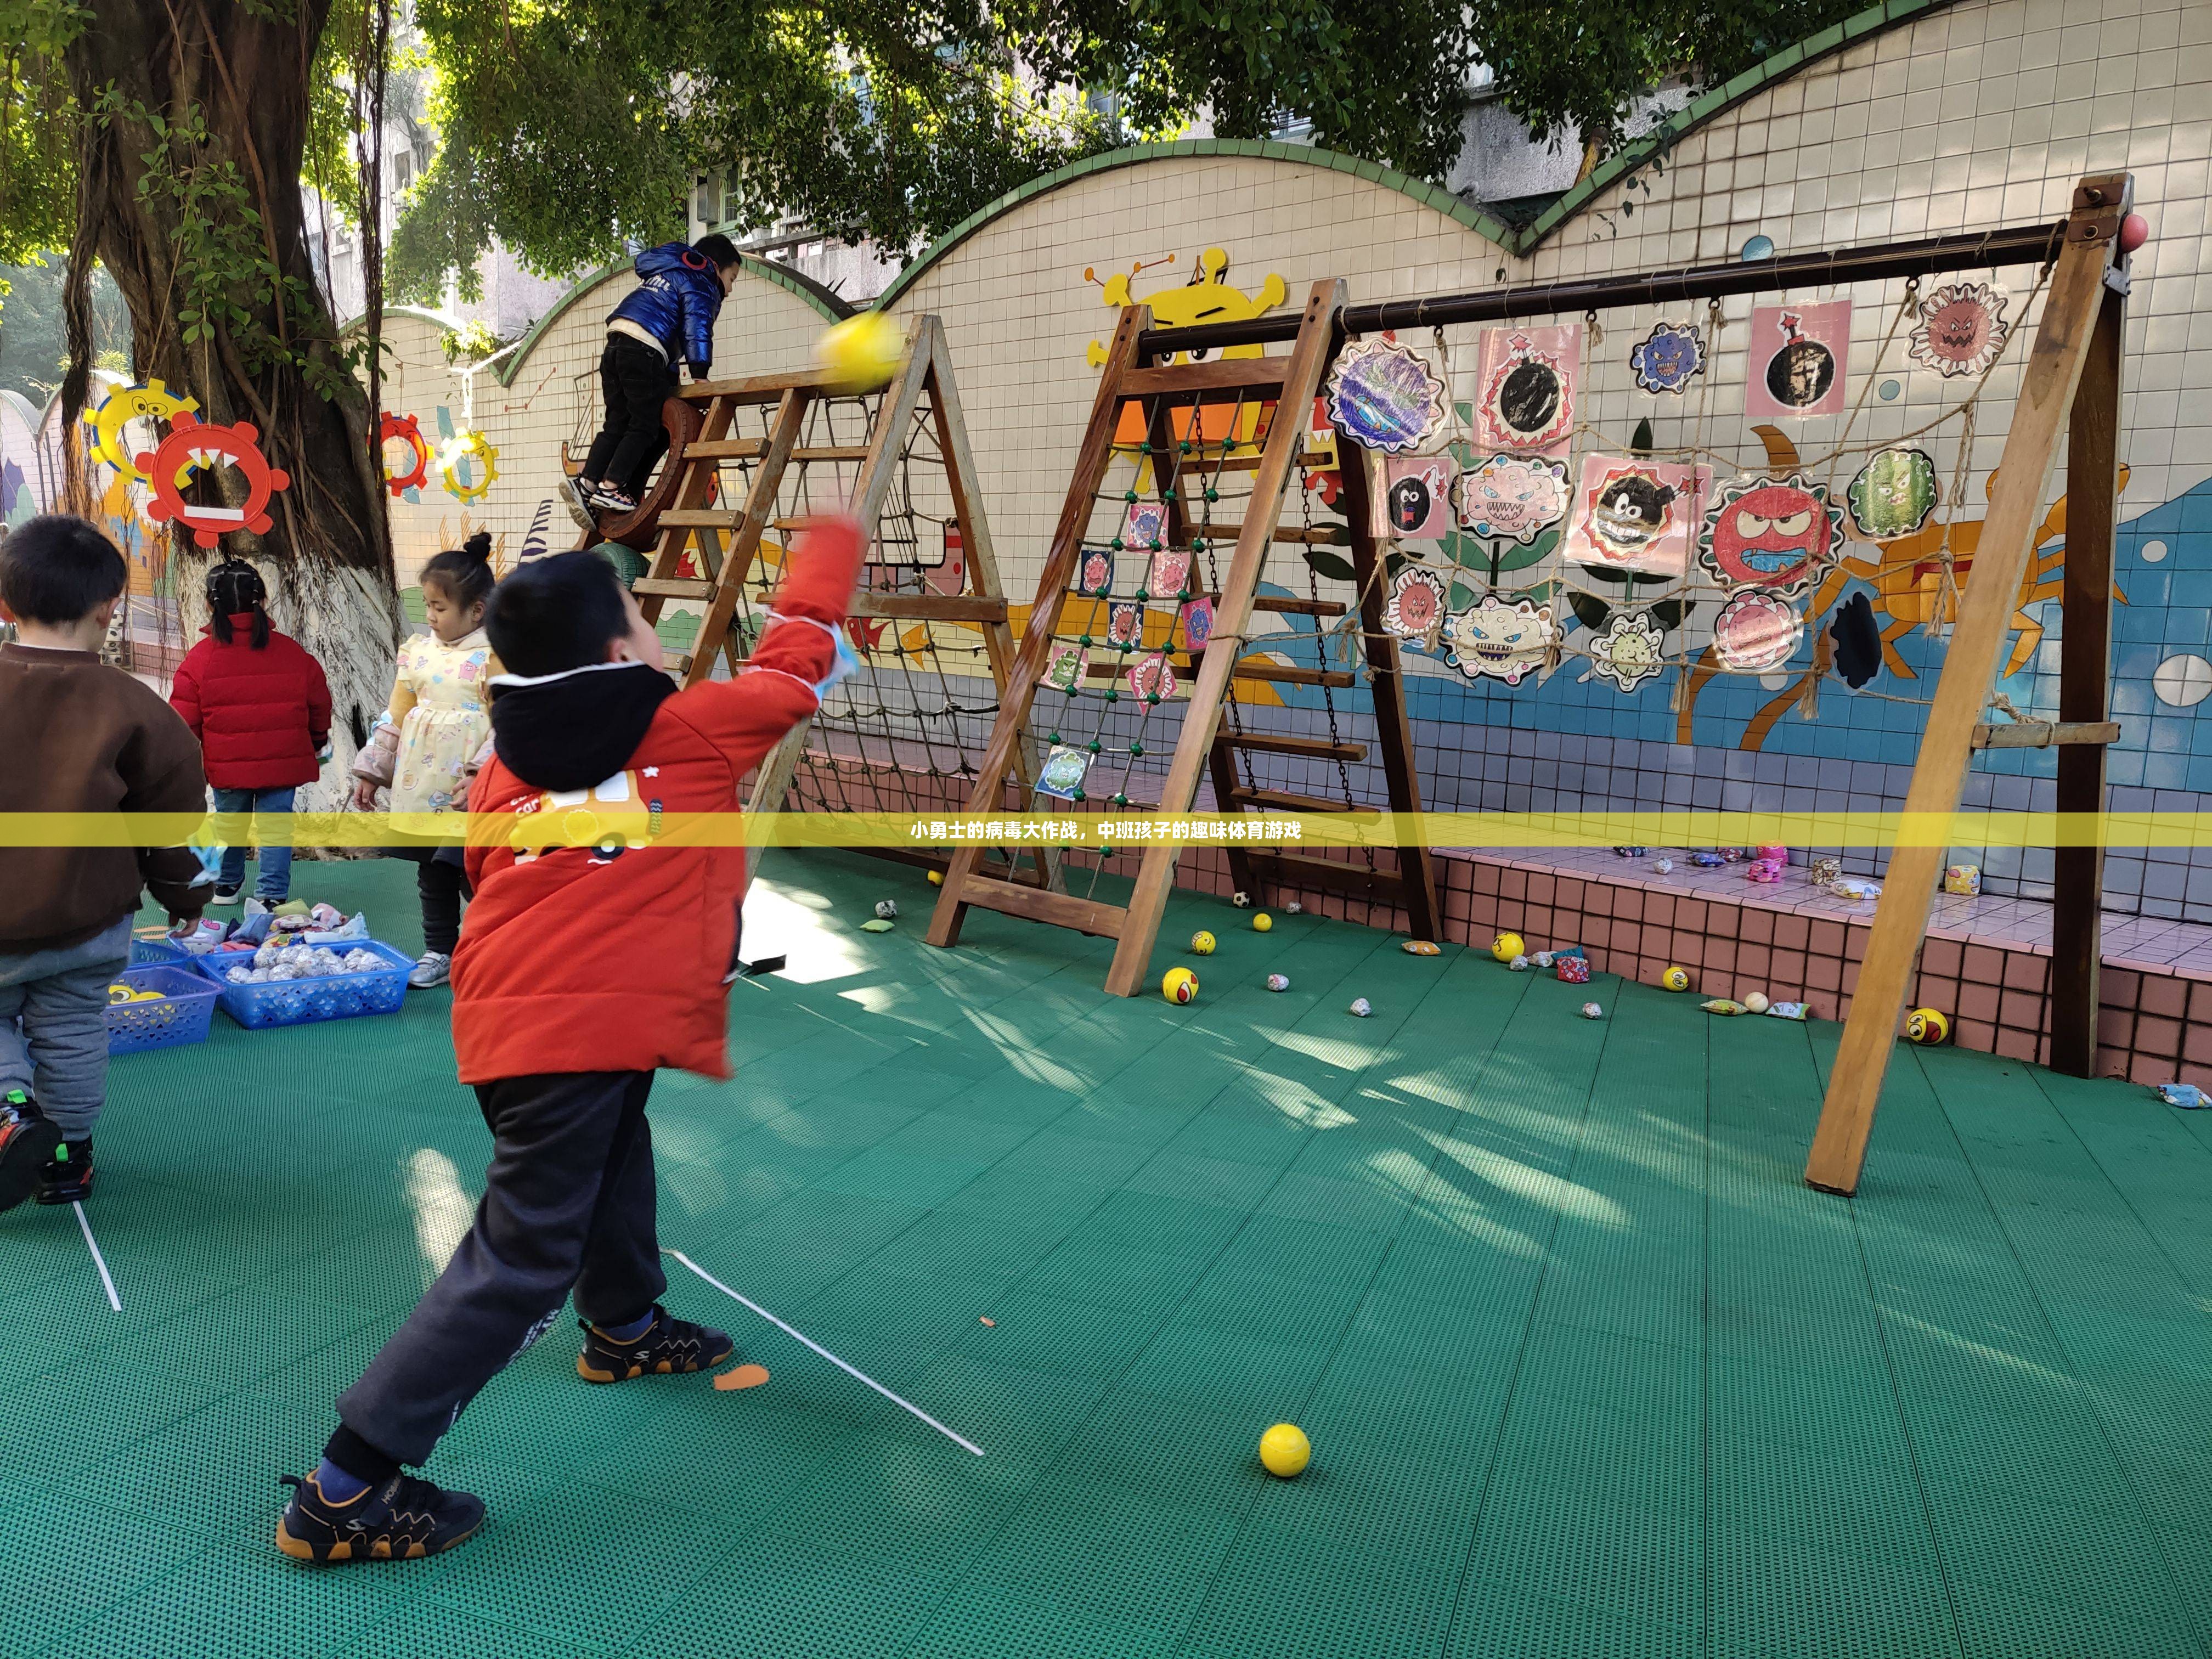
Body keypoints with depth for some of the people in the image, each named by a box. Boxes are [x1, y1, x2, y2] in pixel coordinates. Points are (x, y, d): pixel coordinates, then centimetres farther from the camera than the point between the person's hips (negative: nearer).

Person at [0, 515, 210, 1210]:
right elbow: (173, 815, -4)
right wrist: (185, 894, 12)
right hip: (87, 919, 0)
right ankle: (67, 1157, 26)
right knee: (71, 1036, 15)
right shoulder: (133, 707, -13)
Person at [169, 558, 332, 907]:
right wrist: (317, 742, 25)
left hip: (227, 766, 0)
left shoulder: (199, 659, -6)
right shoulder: (292, 652, -2)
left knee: (229, 821, 19)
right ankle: (272, 895, 0)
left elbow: (185, 722, -3)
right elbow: (318, 703, 8)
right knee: (275, 825, 3)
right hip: (283, 762, 0)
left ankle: (227, 884, 36)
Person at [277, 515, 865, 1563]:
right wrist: (829, 546, 23)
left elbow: (486, 875, 19)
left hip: (507, 1014, 8)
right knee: (521, 1260, -1)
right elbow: (799, 654, 7)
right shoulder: (692, 730, -5)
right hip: (586, 1039, -8)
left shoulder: (506, 766, 9)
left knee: (614, 1157, 32)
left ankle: (625, 1329, 53)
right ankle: (343, 1493, 3)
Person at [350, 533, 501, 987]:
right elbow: (397, 715, 15)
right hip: (422, 787, 6)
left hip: (470, 792, -6)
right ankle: (439, 951, 26)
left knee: (473, 871, -4)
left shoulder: (494, 656, -9)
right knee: (433, 870, 13)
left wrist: (480, 776, -22)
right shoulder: (417, 650, 10)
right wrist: (371, 770, 15)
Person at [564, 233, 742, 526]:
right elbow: (696, 324, -10)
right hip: (643, 352, -9)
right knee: (646, 426, -5)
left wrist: (671, 381, 27)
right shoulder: (701, 280, 6)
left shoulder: (667, 274, 35)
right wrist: (700, 374, -15)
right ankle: (610, 488, -12)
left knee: (617, 424, 8)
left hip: (616, 346, 9)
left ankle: (586, 483, -2)